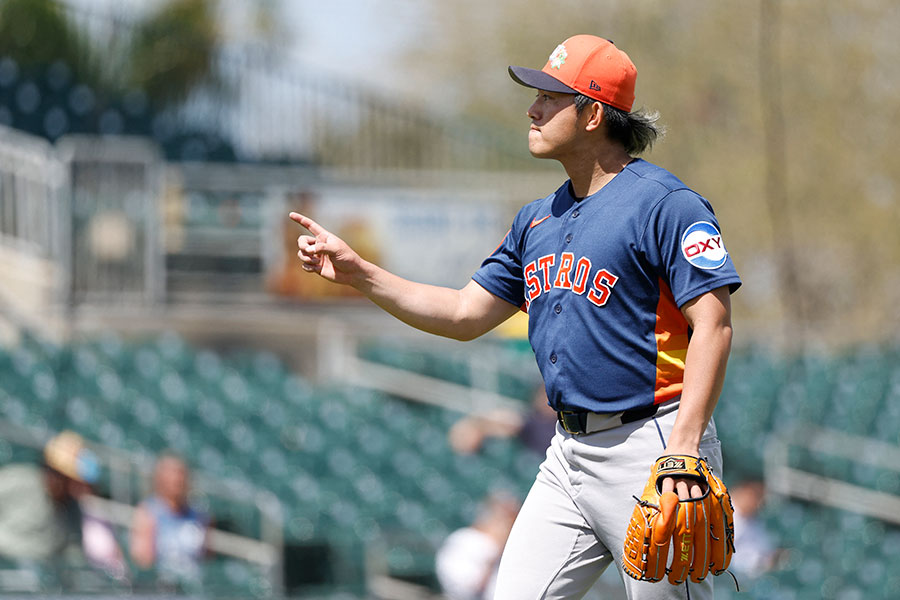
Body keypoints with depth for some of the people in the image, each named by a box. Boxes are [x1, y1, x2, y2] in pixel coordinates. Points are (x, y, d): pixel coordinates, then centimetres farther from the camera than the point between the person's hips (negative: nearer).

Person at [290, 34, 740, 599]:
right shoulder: (539, 219, 16)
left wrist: (683, 447, -26)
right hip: (569, 456, 8)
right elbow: (465, 314, 22)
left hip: (647, 448, -8)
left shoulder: (665, 204, -10)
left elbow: (713, 326, -17)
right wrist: (358, 272, 13)